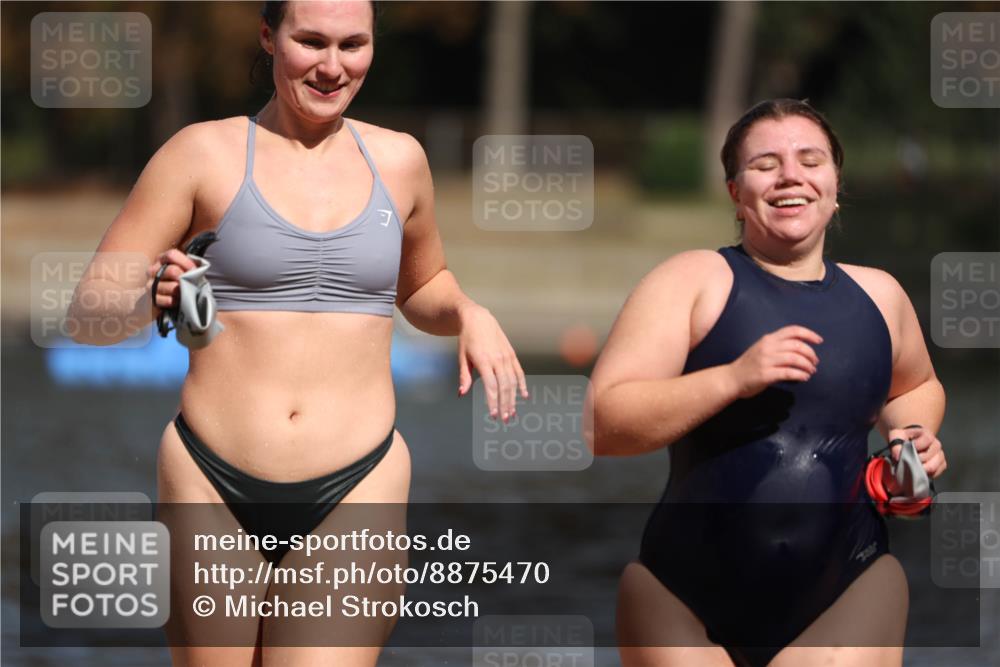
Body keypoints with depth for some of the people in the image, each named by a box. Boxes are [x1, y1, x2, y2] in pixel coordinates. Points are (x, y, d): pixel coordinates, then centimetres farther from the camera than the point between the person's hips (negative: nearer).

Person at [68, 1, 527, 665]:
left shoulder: (398, 160, 10)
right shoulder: (203, 153, 0)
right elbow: (88, 309, -1)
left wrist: (470, 315, 6)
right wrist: (148, 301, -23)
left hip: (355, 490, 1)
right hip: (214, 485, -1)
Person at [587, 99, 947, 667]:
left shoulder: (878, 294, 8)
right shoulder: (694, 280, -5)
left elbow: (916, 386, 31)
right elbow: (601, 424, -14)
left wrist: (915, 435, 8)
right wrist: (735, 377, -24)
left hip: (848, 594, 2)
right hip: (684, 601, -2)